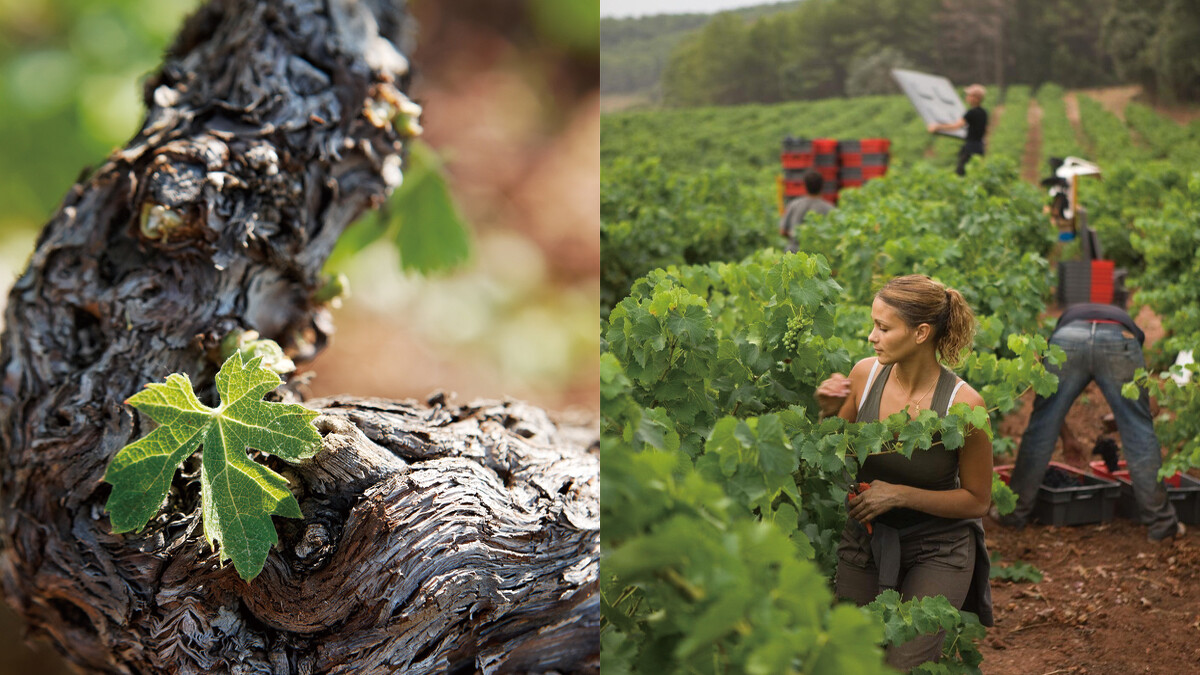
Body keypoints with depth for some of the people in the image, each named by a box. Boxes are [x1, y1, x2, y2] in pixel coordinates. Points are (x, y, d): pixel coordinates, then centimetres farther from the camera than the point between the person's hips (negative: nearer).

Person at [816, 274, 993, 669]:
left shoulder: (962, 403, -22)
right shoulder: (865, 374, -11)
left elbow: (977, 501, -10)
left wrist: (899, 494, -21)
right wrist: (828, 414, -17)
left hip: (937, 551, -4)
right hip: (865, 543, 4)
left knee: (905, 663, -12)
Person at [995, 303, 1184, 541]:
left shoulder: (1067, 317, 44)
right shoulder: (1124, 319, 44)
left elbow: (1049, 398, 45)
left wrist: (1067, 435, 57)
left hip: (1068, 339, 0)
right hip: (1120, 341, 0)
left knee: (1040, 430, 13)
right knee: (1140, 434, 11)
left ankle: (1014, 512, 22)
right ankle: (1160, 524, 17)